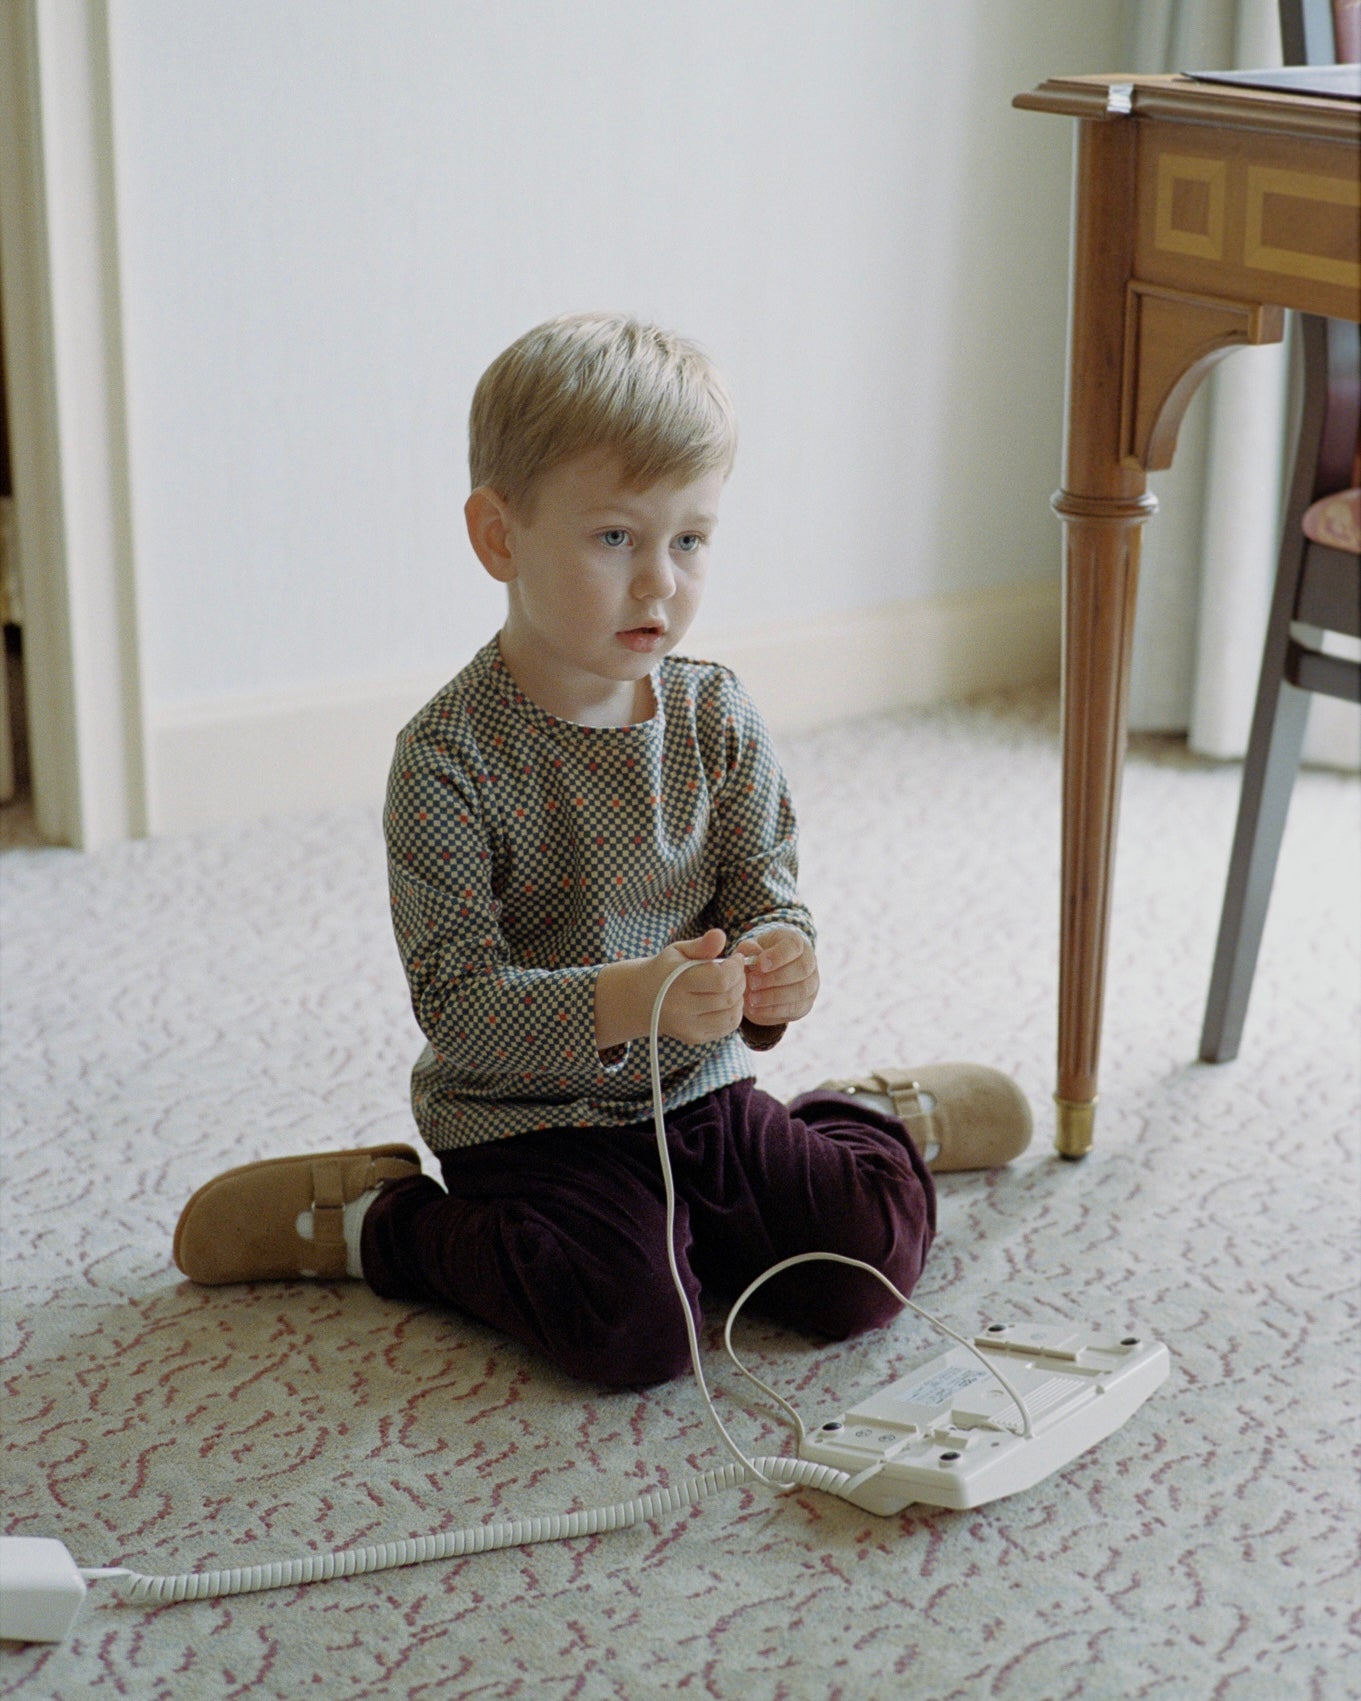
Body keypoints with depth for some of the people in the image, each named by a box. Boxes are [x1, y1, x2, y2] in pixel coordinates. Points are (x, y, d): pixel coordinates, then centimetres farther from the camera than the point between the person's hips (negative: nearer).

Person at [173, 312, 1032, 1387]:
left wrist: (778, 963, -24)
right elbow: (457, 1000, -21)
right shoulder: (451, 755, -18)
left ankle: (874, 1121, 25)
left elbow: (769, 894, 1)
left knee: (869, 1266, -9)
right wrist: (630, 1001, -36)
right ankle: (374, 1223, -1)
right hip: (526, 1122, -4)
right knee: (635, 1331, -26)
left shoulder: (718, 720, -2)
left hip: (698, 1095, 5)